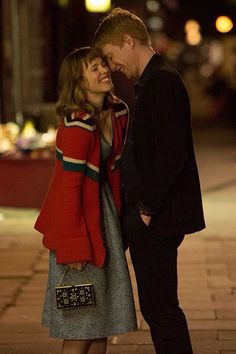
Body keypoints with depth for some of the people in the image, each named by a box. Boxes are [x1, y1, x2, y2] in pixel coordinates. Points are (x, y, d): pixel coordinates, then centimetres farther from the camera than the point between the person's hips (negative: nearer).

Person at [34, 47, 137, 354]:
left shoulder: (118, 113, 1)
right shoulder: (76, 126, -23)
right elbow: (68, 188, -21)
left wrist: (121, 218, 5)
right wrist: (74, 247, -19)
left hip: (106, 213, 8)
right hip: (79, 216, -8)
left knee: (104, 315, 15)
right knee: (82, 326, 0)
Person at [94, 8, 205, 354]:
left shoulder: (163, 82, -16)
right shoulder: (152, 82, 16)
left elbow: (172, 154, -23)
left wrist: (148, 208, -17)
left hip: (156, 220, -10)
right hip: (146, 215, 10)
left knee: (160, 308, -4)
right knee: (158, 308, 13)